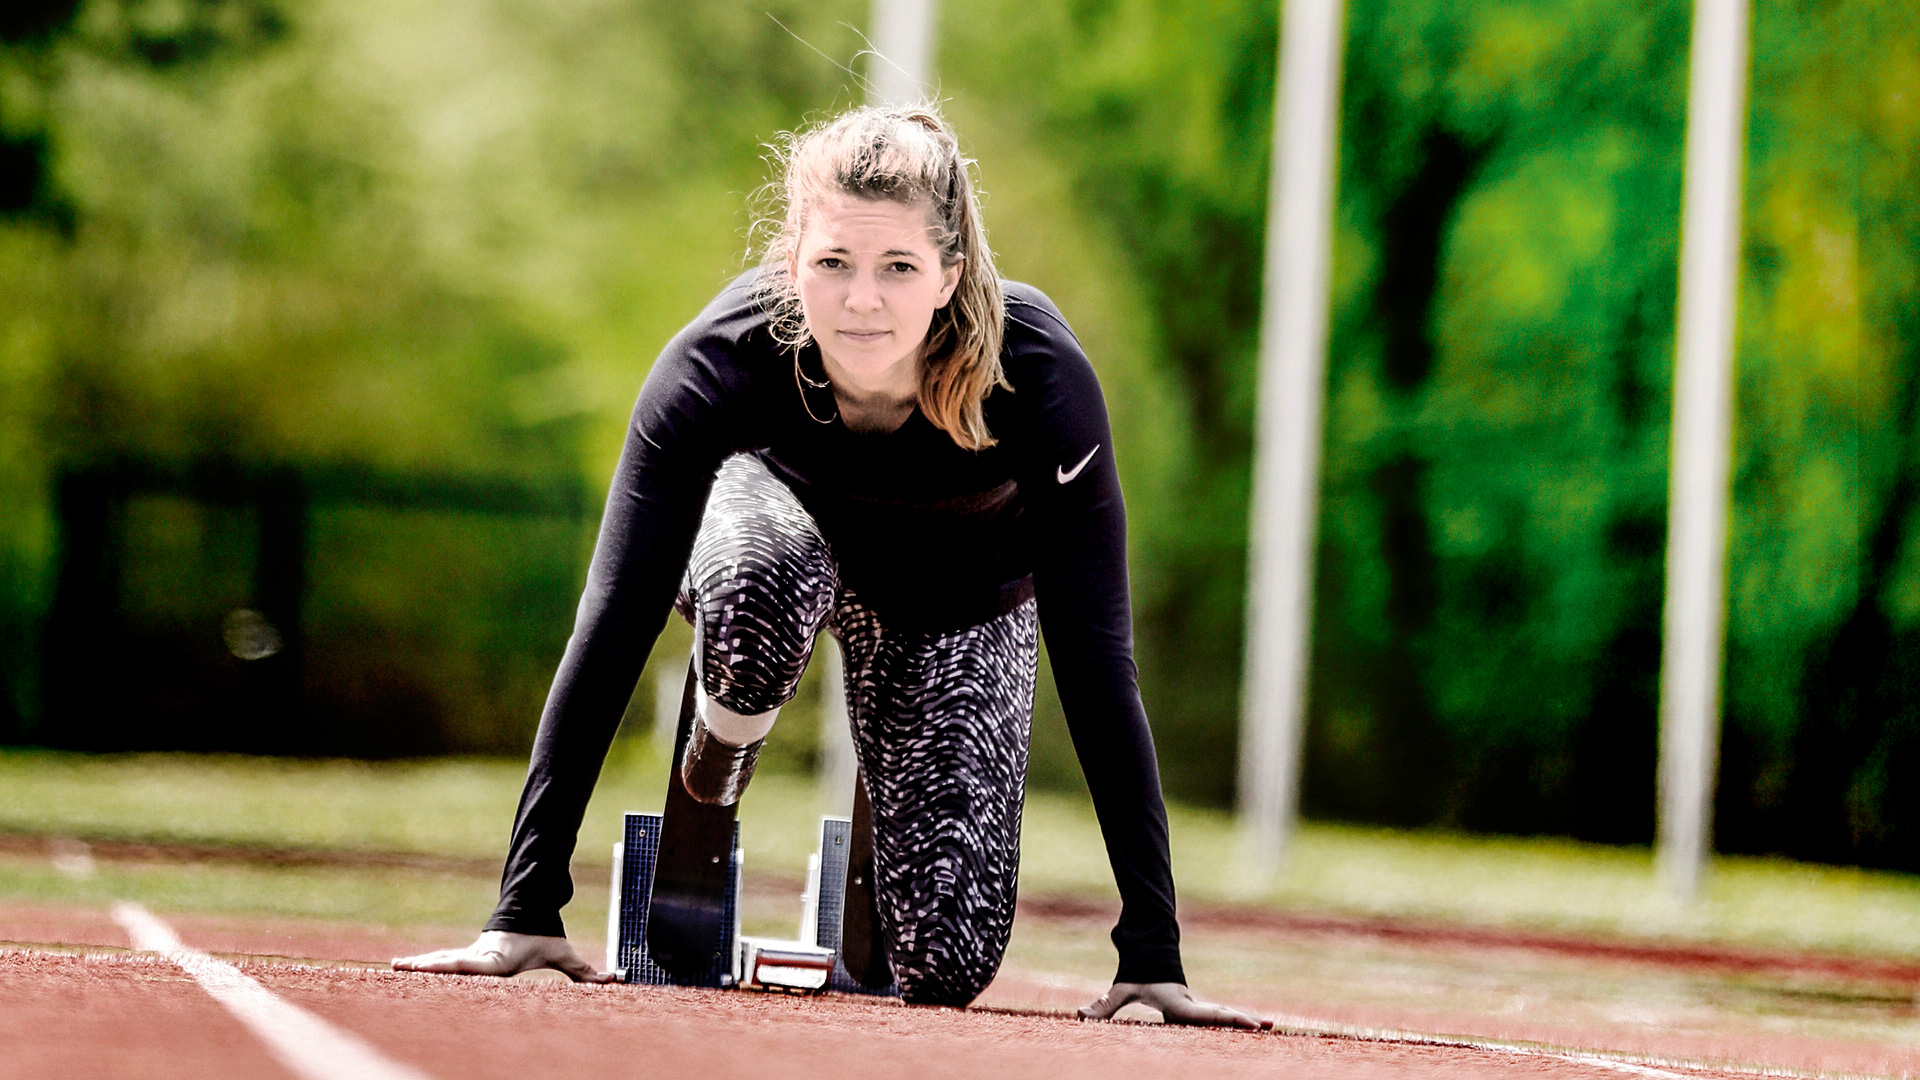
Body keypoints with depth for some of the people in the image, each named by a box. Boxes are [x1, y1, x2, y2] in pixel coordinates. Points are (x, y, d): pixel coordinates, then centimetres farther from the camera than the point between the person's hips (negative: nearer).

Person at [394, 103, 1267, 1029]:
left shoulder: (1037, 373, -37)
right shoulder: (726, 354, -36)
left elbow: (1095, 658, -34)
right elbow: (613, 627, -36)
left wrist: (1152, 954, -37)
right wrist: (525, 911, -41)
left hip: (960, 598, 0)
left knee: (945, 968, -11)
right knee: (760, 583, -40)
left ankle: (884, 794, 23)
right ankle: (715, 762, -4)